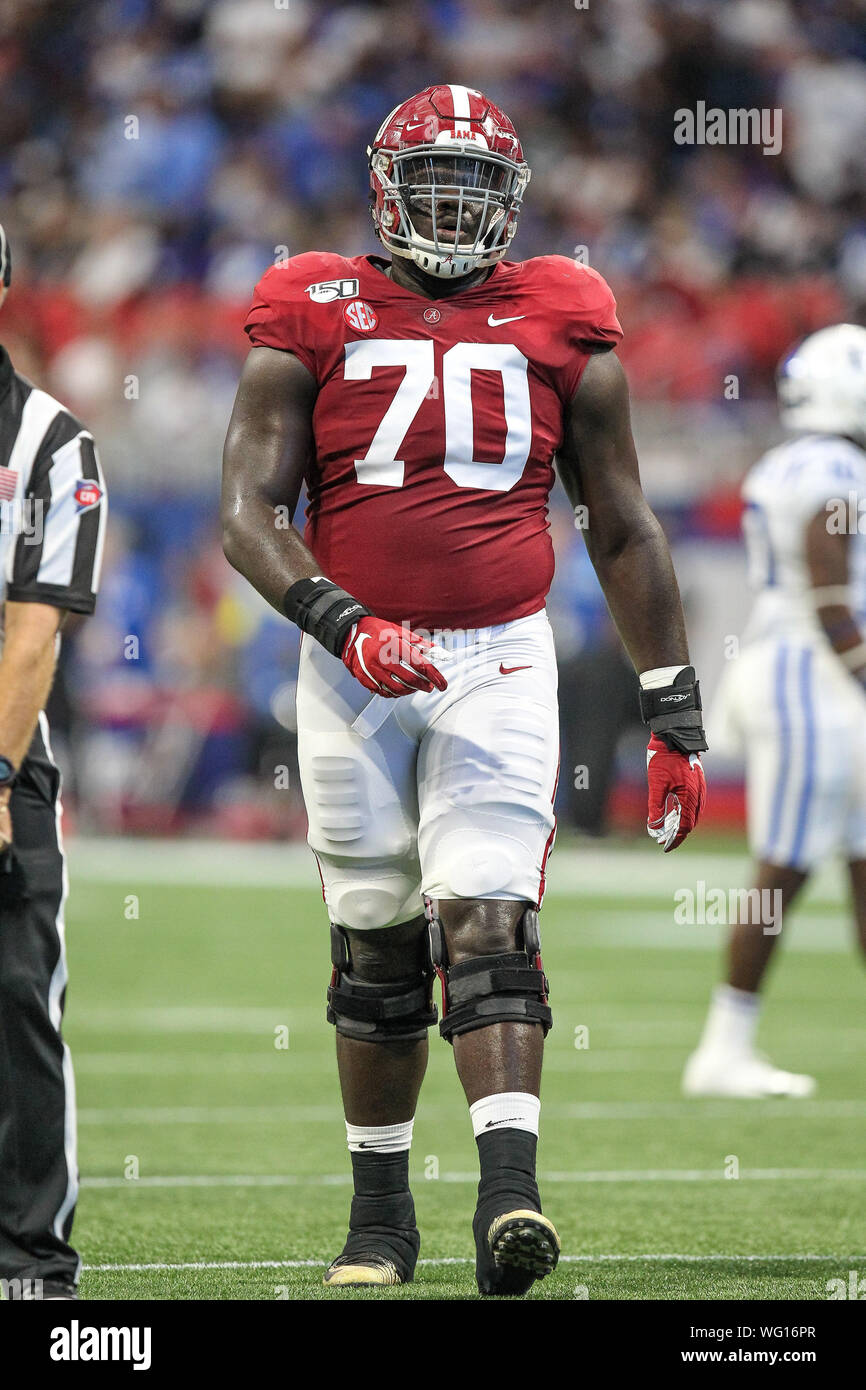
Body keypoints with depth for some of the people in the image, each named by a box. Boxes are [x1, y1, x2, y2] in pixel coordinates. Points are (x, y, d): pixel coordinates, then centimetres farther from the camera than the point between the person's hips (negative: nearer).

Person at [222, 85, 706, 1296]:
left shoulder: (561, 323, 7)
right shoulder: (315, 319, 4)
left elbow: (623, 529, 12)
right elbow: (250, 509, -2)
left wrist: (674, 708, 9)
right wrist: (338, 621, -18)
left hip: (500, 661, -1)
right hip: (355, 668, 1)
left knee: (488, 917, -16)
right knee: (376, 943, 7)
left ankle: (510, 1194, -26)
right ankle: (380, 1215, 19)